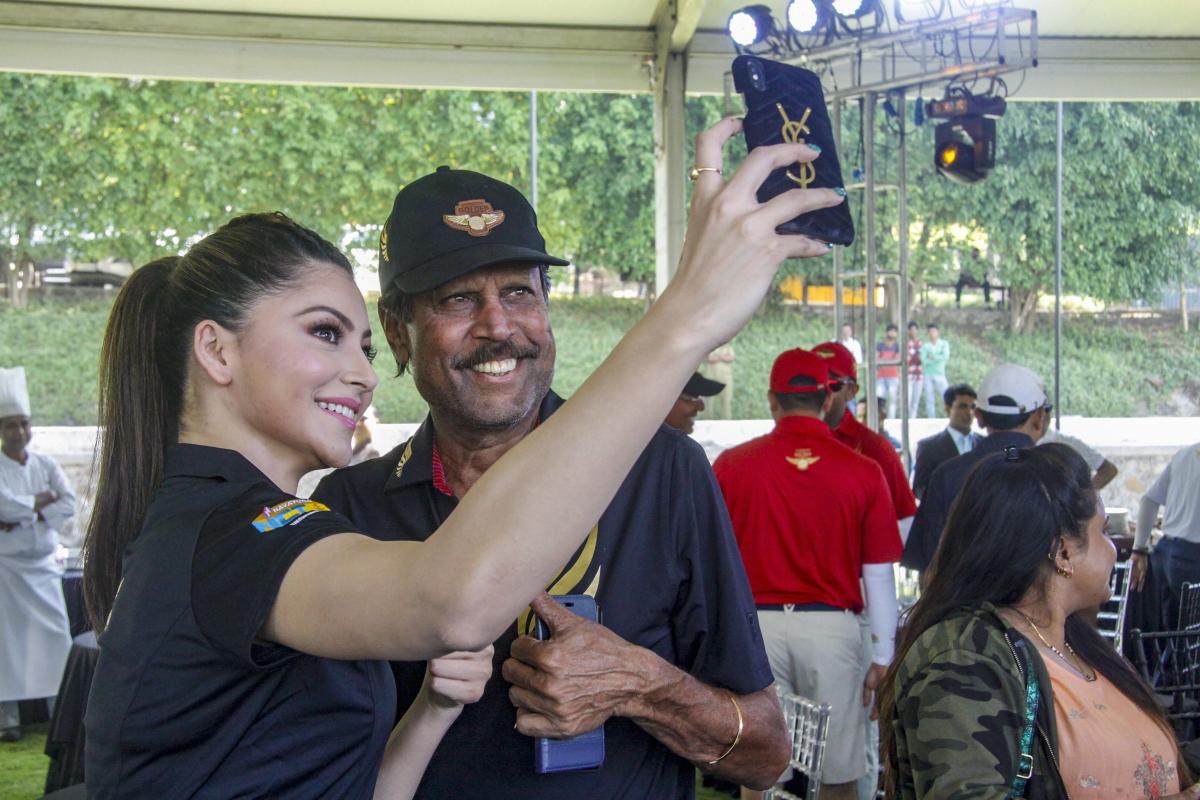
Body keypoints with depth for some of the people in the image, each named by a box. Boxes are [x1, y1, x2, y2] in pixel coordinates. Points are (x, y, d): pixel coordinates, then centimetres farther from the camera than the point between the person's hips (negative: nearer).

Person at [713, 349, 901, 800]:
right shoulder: (863, 471, -2)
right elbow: (878, 573, 1)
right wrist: (882, 656, 9)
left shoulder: (731, 465, -1)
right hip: (832, 624, 0)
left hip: (755, 623, 0)